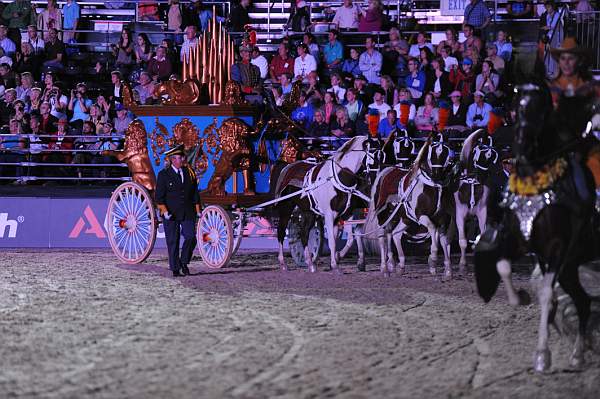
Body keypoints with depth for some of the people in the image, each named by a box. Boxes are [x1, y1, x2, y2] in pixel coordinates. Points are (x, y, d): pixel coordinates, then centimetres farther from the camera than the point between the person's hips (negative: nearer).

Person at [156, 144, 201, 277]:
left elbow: (195, 193, 14)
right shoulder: (164, 175, -2)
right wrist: (164, 211, -14)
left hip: (188, 213, 3)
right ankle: (175, 269, 8)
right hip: (170, 214, -3)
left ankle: (184, 262, 10)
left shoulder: (189, 173, 9)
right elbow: (159, 196, -4)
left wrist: (197, 210, 9)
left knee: (191, 237, -11)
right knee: (173, 241, 0)